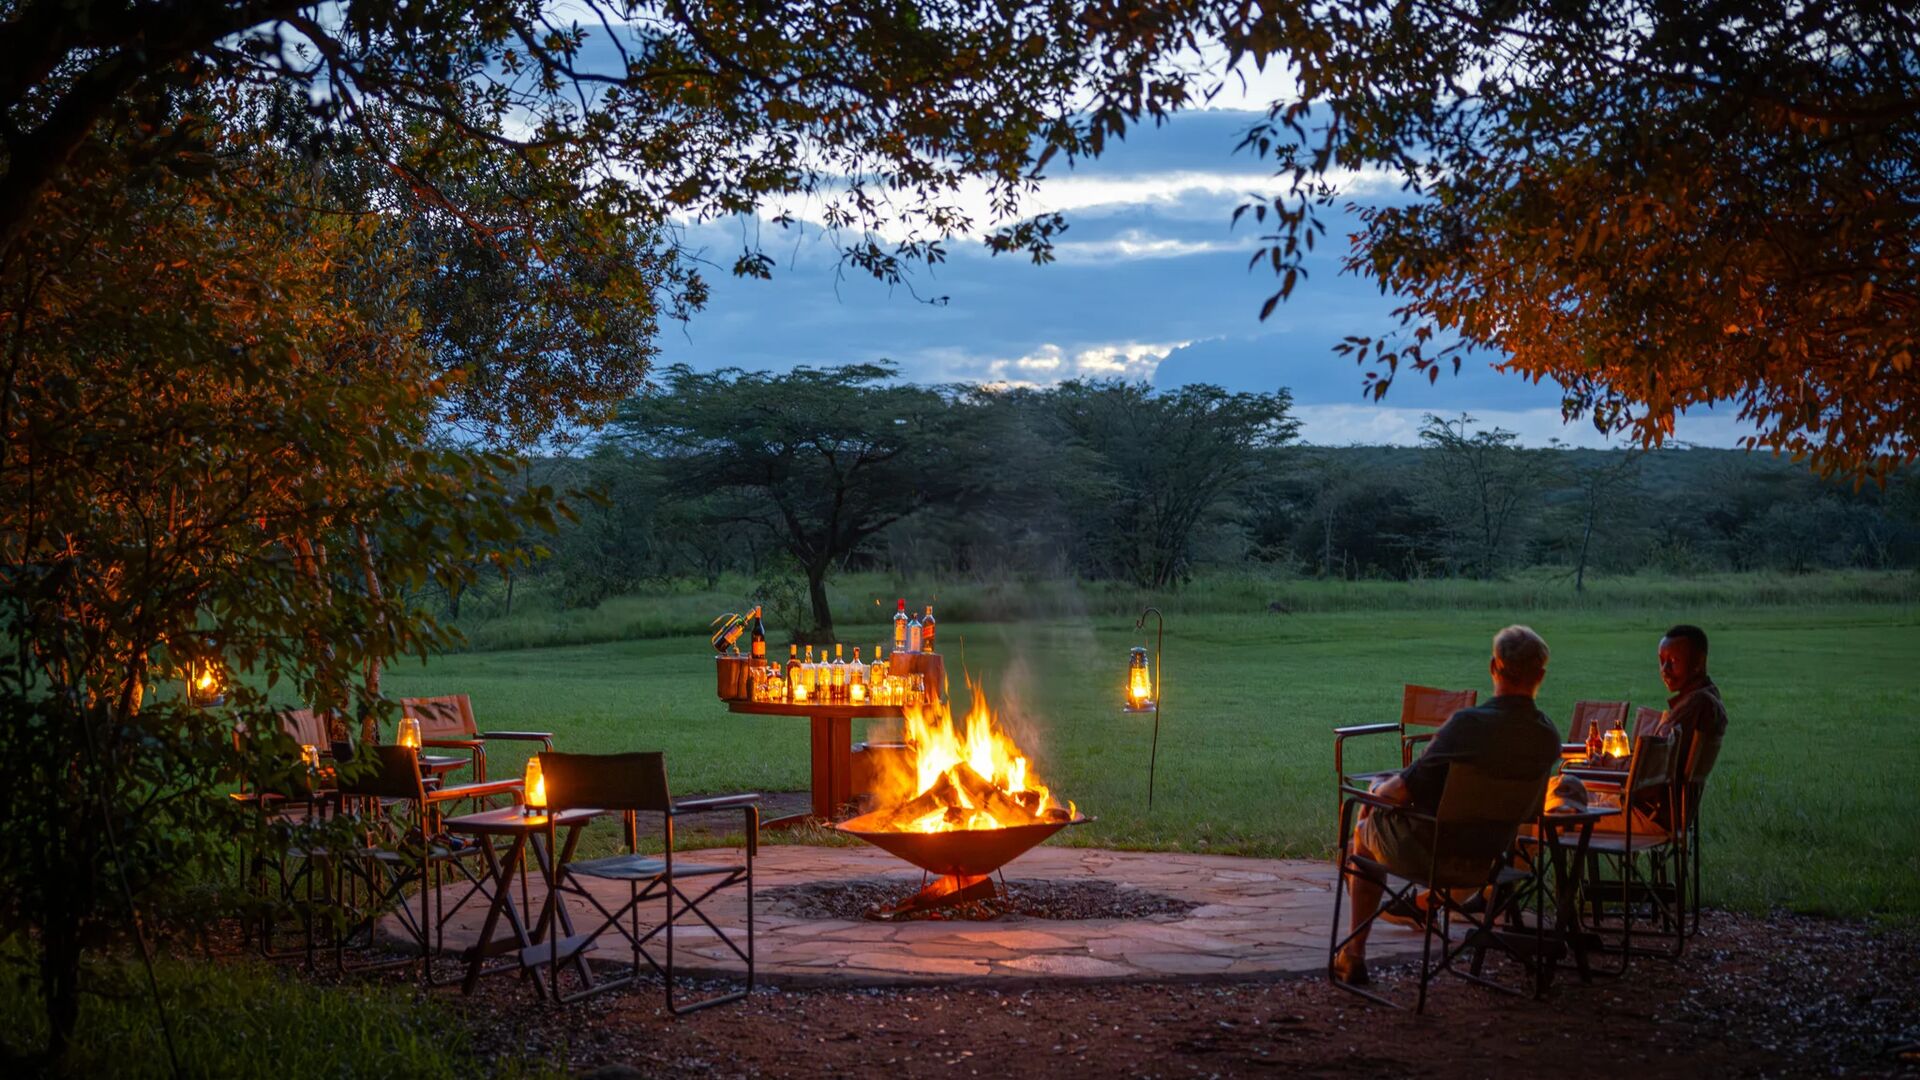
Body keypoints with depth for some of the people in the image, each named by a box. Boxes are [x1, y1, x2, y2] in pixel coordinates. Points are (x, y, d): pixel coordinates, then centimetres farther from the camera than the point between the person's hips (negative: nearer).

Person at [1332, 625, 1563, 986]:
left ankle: (1355, 954, 34)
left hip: (1431, 853, -6)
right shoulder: (1548, 736, -11)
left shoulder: (1468, 723, -30)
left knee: (1364, 833, 28)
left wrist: (1381, 789, 1)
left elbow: (1403, 791, -25)